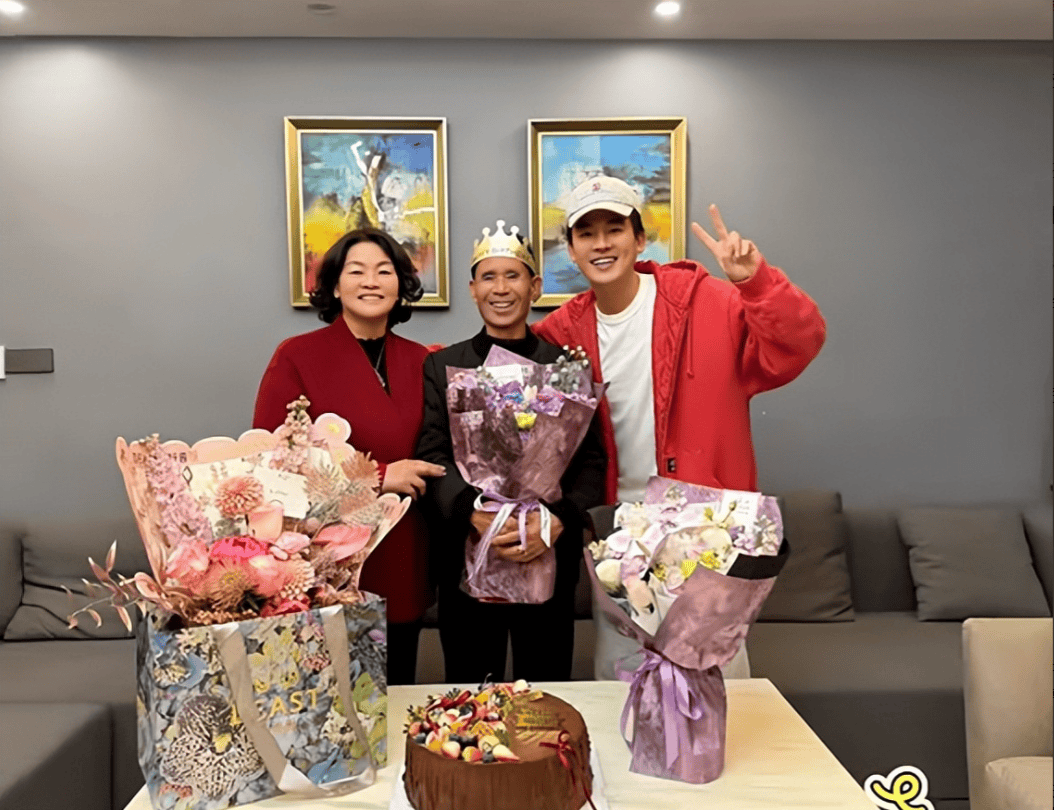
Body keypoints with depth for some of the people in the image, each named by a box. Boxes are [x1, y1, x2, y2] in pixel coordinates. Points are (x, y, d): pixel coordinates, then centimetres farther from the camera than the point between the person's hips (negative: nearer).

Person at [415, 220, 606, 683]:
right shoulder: (442, 366, 7)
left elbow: (591, 462, -1)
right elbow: (433, 458, -2)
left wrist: (557, 521, -19)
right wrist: (474, 514, -21)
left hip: (549, 559, 0)